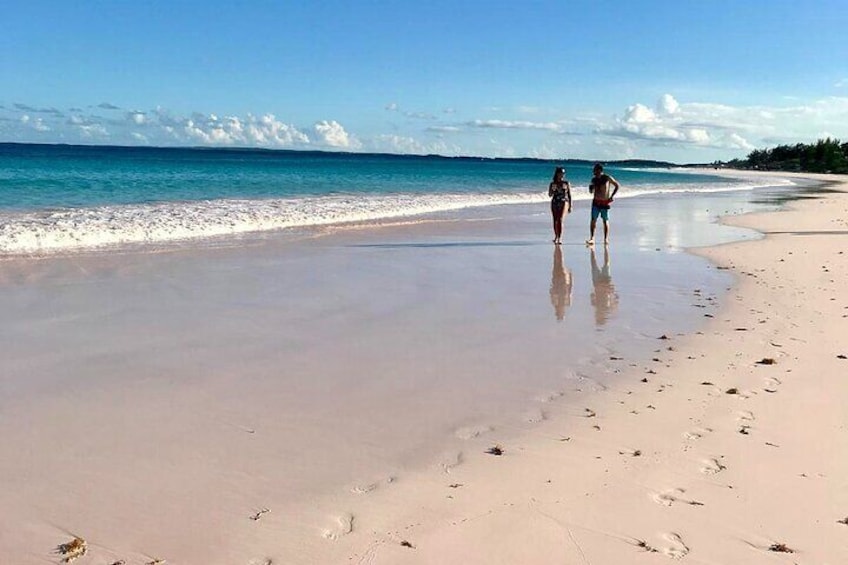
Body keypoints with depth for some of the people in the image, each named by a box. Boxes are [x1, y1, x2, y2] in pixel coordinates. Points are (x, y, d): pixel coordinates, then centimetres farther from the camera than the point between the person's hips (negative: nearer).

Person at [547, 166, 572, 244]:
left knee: (560, 220, -16)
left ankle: (560, 238, -19)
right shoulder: (553, 184, 6)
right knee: (555, 220, 9)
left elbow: (569, 195, 8)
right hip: (554, 203, 3)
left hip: (563, 203, -3)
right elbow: (550, 195, 3)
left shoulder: (567, 183, 5)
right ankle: (556, 236, 24)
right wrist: (553, 189, -17)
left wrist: (570, 206, 6)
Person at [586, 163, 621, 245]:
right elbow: (591, 191, 13)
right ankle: (592, 238, -6)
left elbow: (617, 185, 3)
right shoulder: (594, 179, 6)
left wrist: (612, 196, -4)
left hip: (605, 202, -3)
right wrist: (591, 186, -9)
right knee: (593, 220, -6)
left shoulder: (607, 178, -5)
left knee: (605, 221, 4)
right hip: (595, 202, 3)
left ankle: (606, 239, 12)